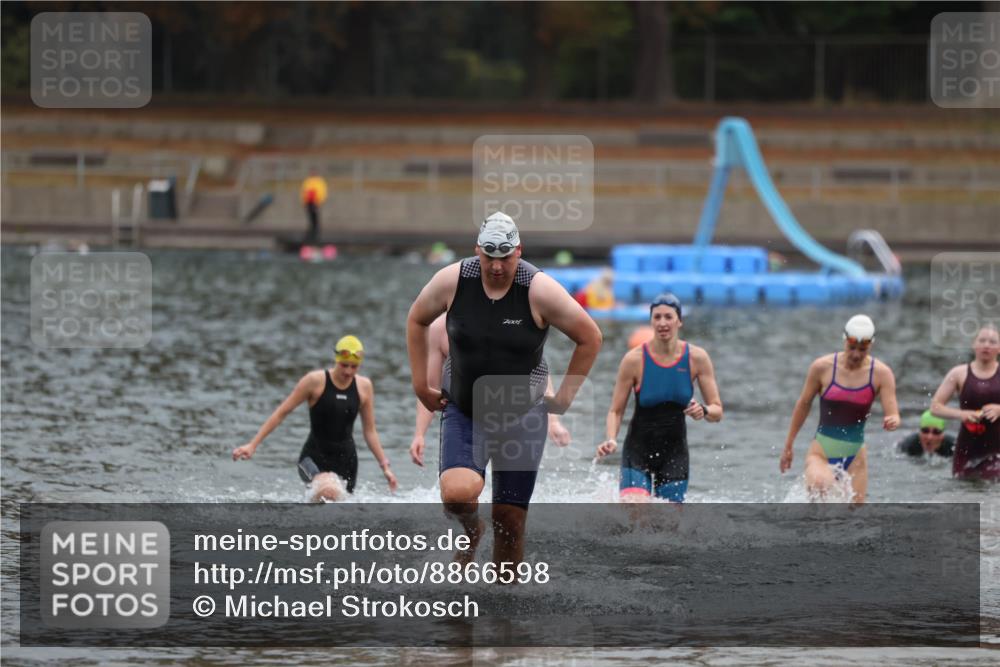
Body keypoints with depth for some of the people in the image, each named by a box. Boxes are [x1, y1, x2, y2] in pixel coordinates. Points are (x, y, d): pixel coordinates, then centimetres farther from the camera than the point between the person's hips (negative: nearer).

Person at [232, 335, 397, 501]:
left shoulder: (364, 387, 3)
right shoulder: (315, 381, -9)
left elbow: (370, 431, 13)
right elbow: (281, 413, -5)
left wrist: (385, 467, 9)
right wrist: (253, 445, -7)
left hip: (345, 459, 5)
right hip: (314, 457, -5)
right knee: (328, 492, -36)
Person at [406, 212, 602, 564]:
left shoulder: (539, 290, -14)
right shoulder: (452, 281, -9)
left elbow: (590, 338, -2)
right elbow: (416, 321, 11)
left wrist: (564, 397, 0)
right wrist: (421, 385, 9)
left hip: (522, 417, -1)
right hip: (464, 412, 1)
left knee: (510, 520, 0)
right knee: (457, 493, -24)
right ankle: (471, 528, 12)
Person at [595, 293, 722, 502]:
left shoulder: (696, 358, -5)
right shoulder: (634, 359, -11)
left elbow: (717, 411, 0)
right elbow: (616, 410, -5)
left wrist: (704, 410, -23)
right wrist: (611, 440, -24)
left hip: (675, 453, 3)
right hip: (638, 450, -3)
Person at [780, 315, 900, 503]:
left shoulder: (881, 373, -5)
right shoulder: (822, 367, -6)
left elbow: (893, 415, -8)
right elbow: (803, 404, 7)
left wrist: (893, 421, -34)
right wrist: (788, 446, 12)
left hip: (854, 457, 2)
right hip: (821, 452, -2)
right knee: (820, 484, -37)